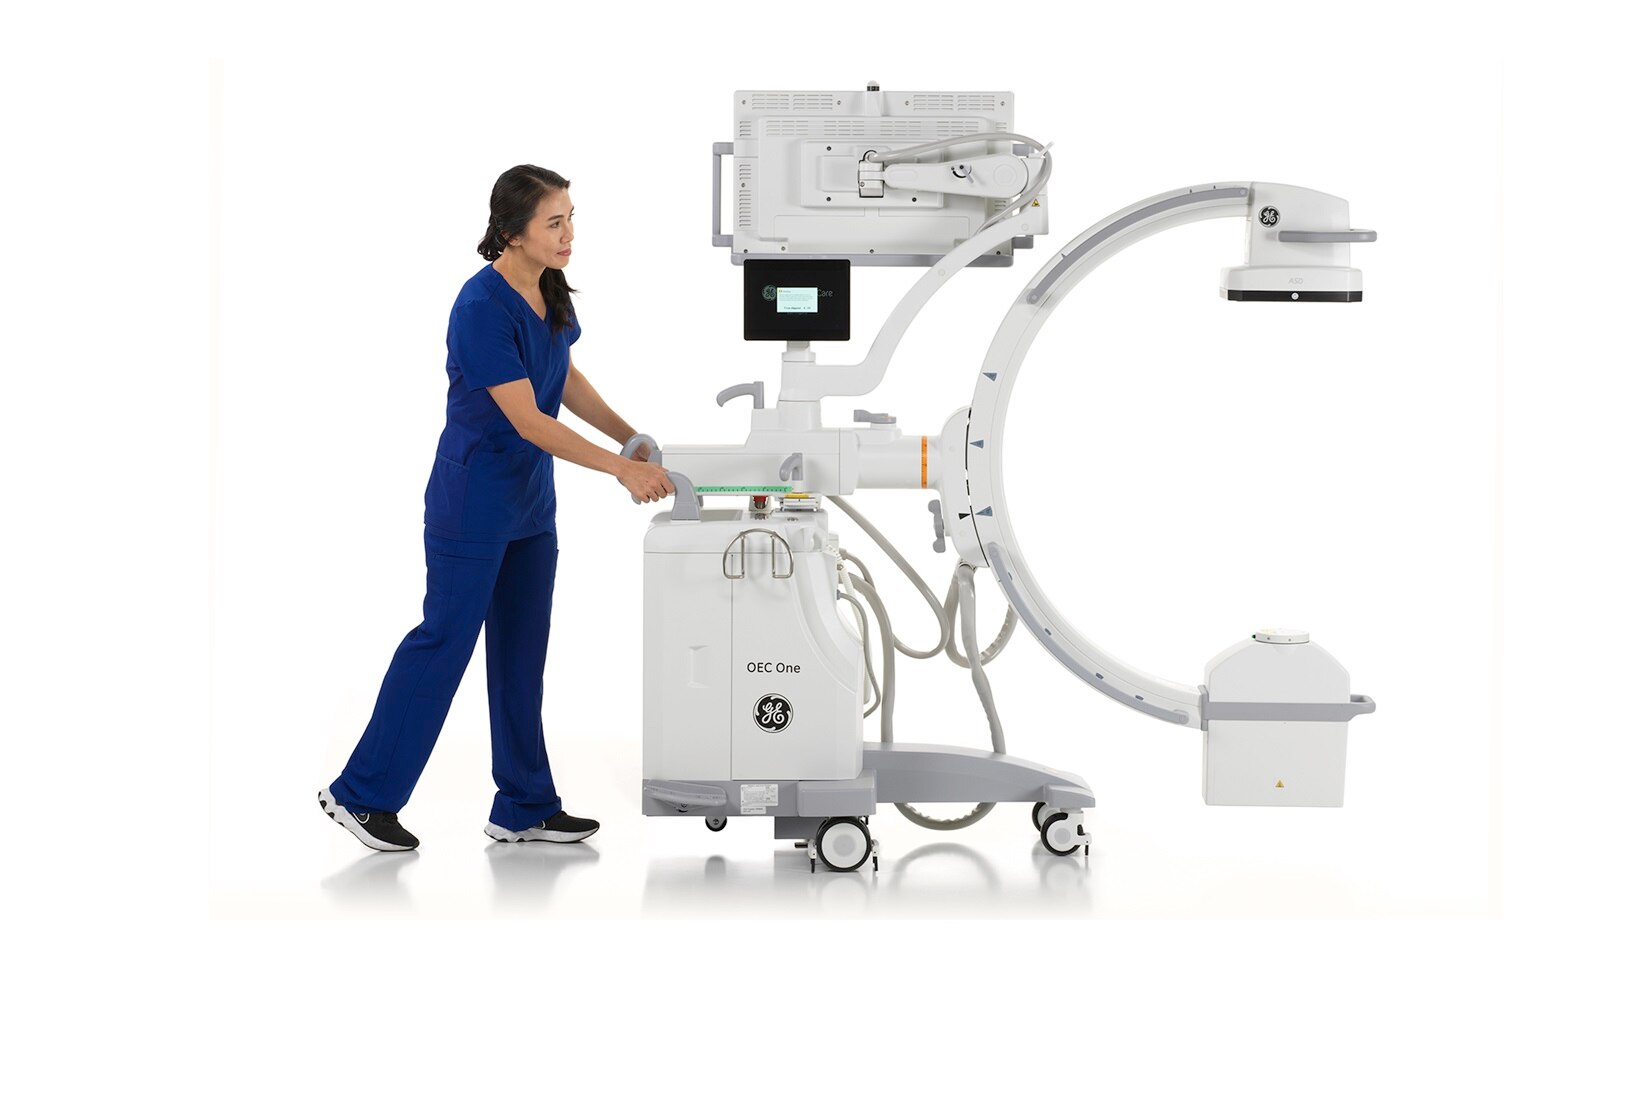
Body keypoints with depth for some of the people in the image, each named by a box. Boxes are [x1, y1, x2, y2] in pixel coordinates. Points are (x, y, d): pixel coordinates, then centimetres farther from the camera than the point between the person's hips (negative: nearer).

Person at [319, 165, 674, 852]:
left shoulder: (550, 292, 2)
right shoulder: (482, 307, -25)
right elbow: (526, 419, -26)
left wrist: (631, 438, 8)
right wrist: (619, 469, -28)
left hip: (529, 498, 8)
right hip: (473, 498, -8)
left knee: (523, 647, 11)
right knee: (444, 639, -1)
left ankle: (524, 808, 18)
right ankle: (360, 793, 11)